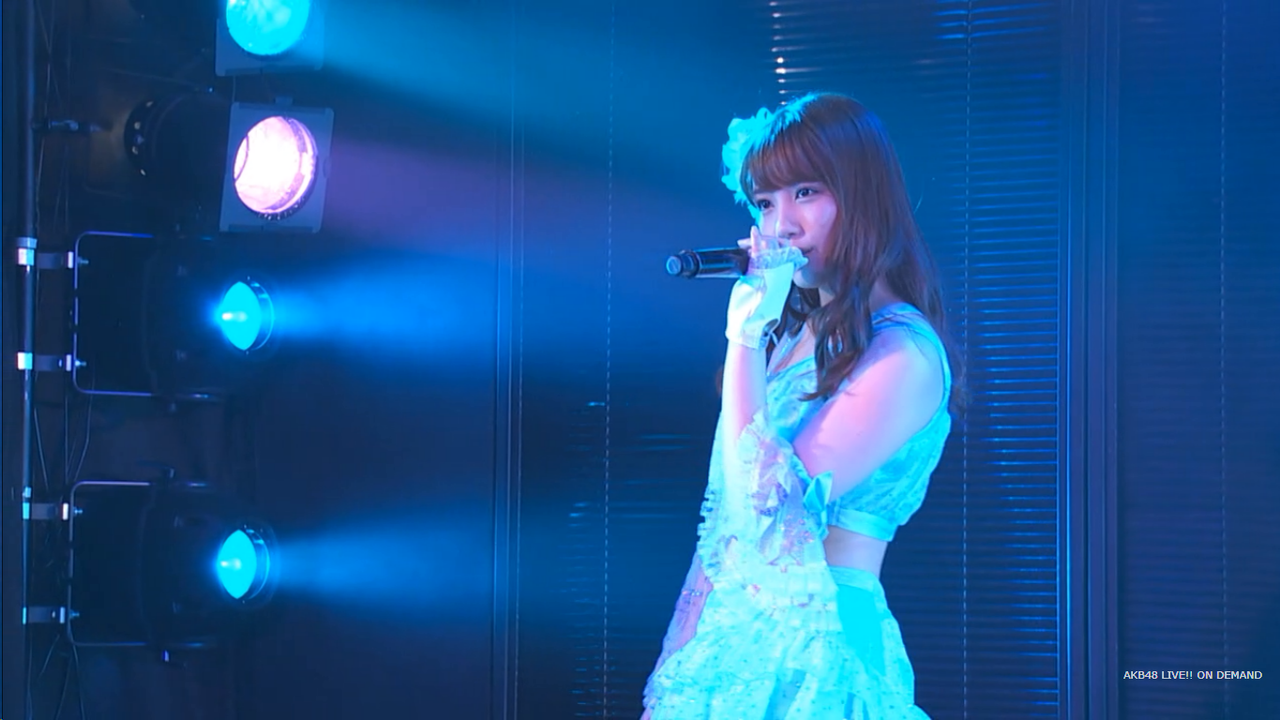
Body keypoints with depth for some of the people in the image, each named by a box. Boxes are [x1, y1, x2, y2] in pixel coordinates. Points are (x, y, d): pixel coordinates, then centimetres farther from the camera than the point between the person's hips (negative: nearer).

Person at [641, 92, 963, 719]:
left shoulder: (904, 353, -13)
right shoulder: (795, 330, 12)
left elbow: (768, 509, -21)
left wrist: (745, 335, -17)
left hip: (816, 652, -7)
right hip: (732, 635, 7)